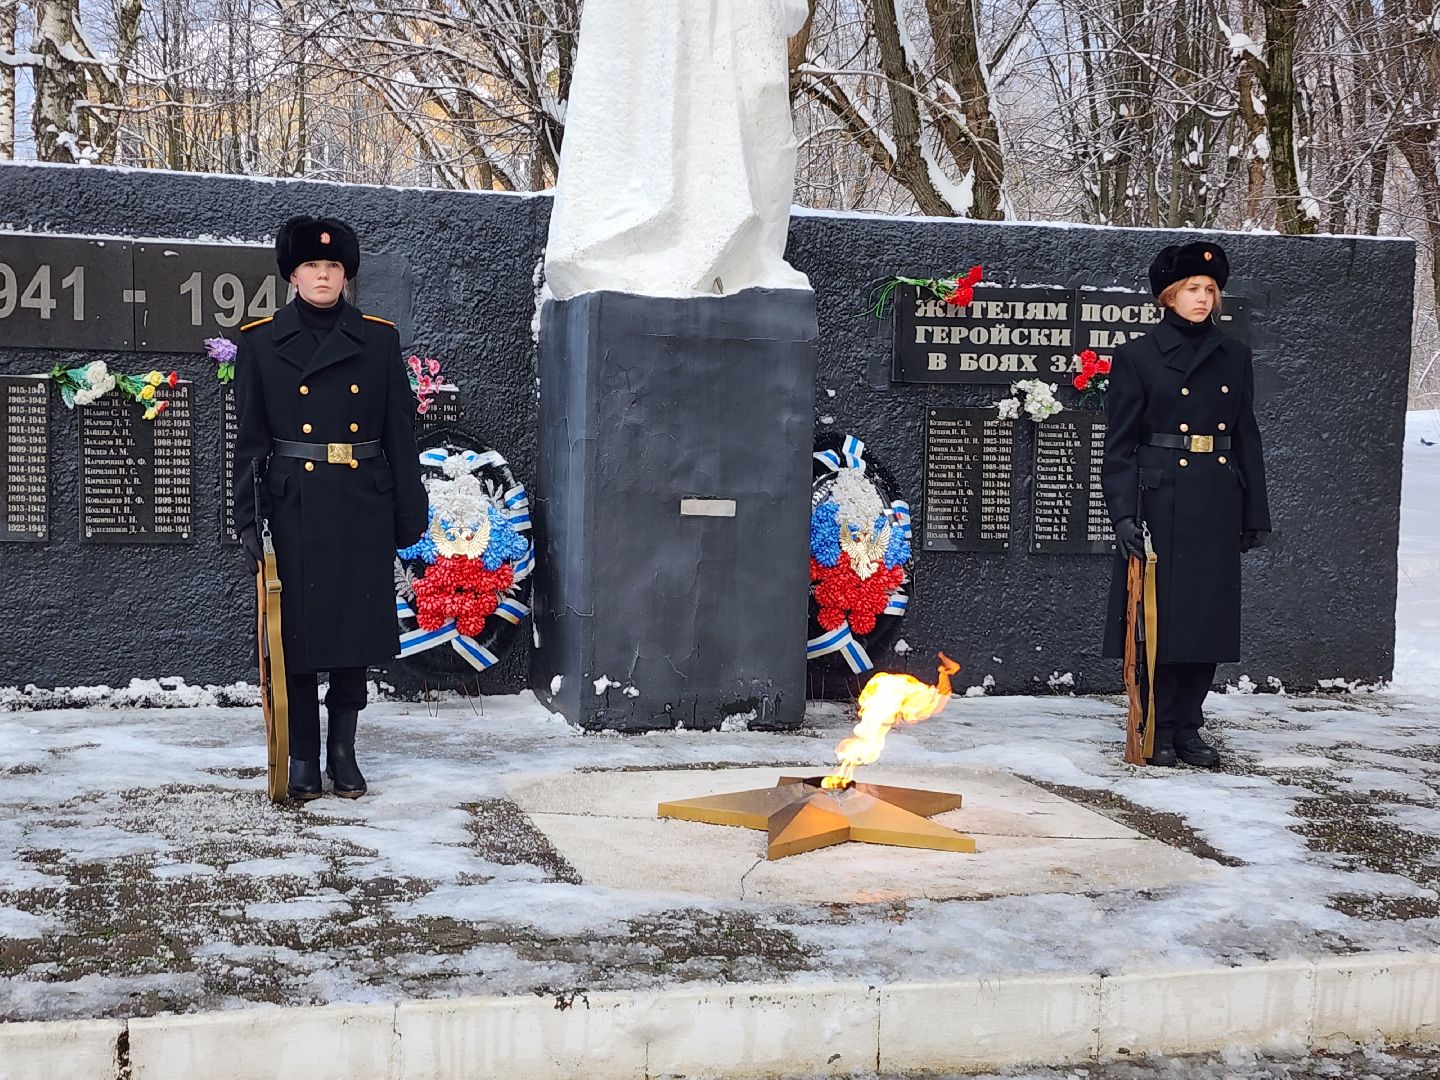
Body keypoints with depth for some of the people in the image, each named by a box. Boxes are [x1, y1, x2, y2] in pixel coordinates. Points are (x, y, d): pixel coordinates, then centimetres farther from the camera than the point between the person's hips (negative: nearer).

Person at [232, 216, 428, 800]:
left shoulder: (378, 339, 5)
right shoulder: (261, 341, 2)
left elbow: (400, 433, 5)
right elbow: (250, 437, 2)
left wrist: (410, 516, 2)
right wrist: (247, 518, -5)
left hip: (363, 506, 1)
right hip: (295, 506, -1)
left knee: (356, 625, 6)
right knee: (298, 628, 2)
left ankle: (344, 751, 20)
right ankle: (302, 756, 14)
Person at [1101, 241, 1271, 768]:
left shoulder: (1234, 355, 11)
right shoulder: (1138, 356, -2)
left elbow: (1247, 438, 14)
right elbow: (1119, 444, -4)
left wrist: (1255, 514, 10)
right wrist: (1123, 513, -13)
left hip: (1217, 505, 4)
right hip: (1161, 501, -4)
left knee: (1208, 614, 6)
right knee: (1159, 614, -2)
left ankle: (1188, 727, 17)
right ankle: (1158, 729, 10)